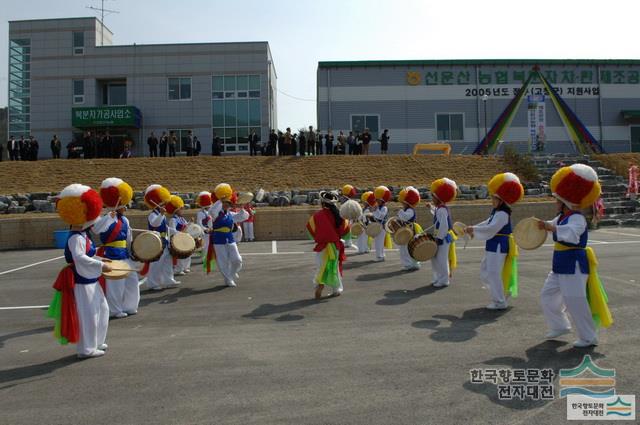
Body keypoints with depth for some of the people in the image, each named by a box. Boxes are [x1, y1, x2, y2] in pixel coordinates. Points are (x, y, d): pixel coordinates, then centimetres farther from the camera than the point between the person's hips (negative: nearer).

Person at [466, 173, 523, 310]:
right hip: (493, 247, 11)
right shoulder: (497, 212, 13)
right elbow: (487, 223, 17)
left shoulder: (502, 214, -20)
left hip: (498, 247, -11)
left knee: (493, 273, -5)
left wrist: (474, 229, -22)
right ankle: (503, 290, 29)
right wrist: (473, 229, 6)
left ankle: (500, 302, 6)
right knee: (484, 271, 18)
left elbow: (491, 228, -28)